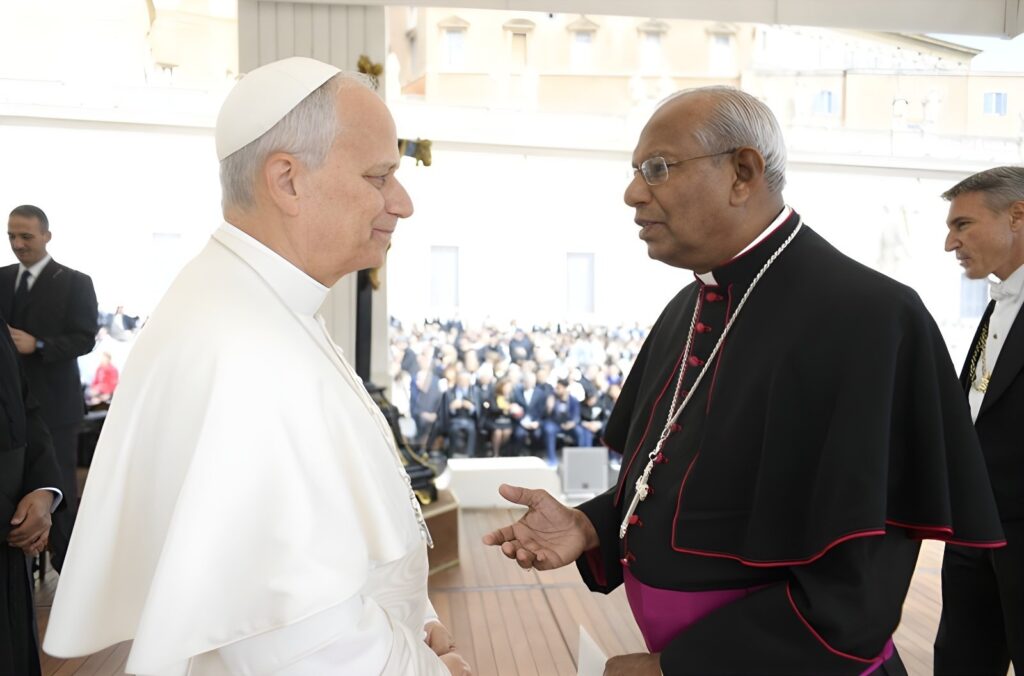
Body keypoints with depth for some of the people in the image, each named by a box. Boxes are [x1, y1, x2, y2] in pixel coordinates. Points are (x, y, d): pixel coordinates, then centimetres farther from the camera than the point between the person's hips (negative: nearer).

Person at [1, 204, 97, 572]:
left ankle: (68, 567, 15)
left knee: (59, 488, 3)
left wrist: (37, 345, -22)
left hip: (52, 403, -4)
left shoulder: (75, 282, -3)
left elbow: (85, 339, -10)